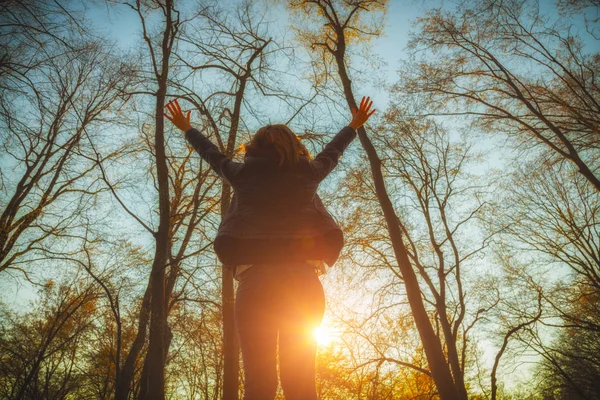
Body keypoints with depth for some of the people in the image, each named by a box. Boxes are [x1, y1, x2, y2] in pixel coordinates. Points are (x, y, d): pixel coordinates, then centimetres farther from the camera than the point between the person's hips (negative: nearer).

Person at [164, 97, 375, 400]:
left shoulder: (242, 173, 13)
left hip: (256, 278, -1)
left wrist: (186, 128, 51)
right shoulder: (308, 172, 15)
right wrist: (354, 125, 54)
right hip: (302, 278, 1)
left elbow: (212, 154, 31)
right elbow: (333, 151, 33)